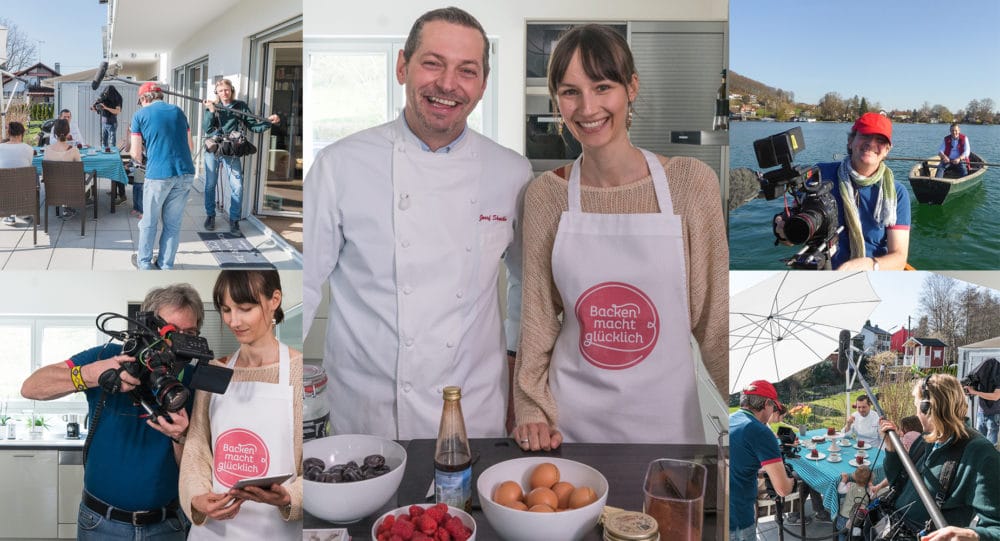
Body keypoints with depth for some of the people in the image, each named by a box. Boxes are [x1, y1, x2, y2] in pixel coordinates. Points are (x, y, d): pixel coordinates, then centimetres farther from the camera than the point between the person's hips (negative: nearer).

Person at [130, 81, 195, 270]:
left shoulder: (140, 115, 4)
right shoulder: (178, 111, 14)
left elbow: (136, 153, 2)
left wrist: (142, 161, 23)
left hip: (158, 174, -3)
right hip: (185, 173, 3)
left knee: (149, 222, 14)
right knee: (173, 223, 12)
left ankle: (144, 263, 25)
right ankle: (165, 265, 19)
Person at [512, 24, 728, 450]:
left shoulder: (691, 183, -9)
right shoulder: (544, 195, -5)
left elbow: (713, 315, -3)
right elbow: (538, 317, 2)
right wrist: (532, 411, -4)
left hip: (666, 416, -1)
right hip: (571, 421, 1)